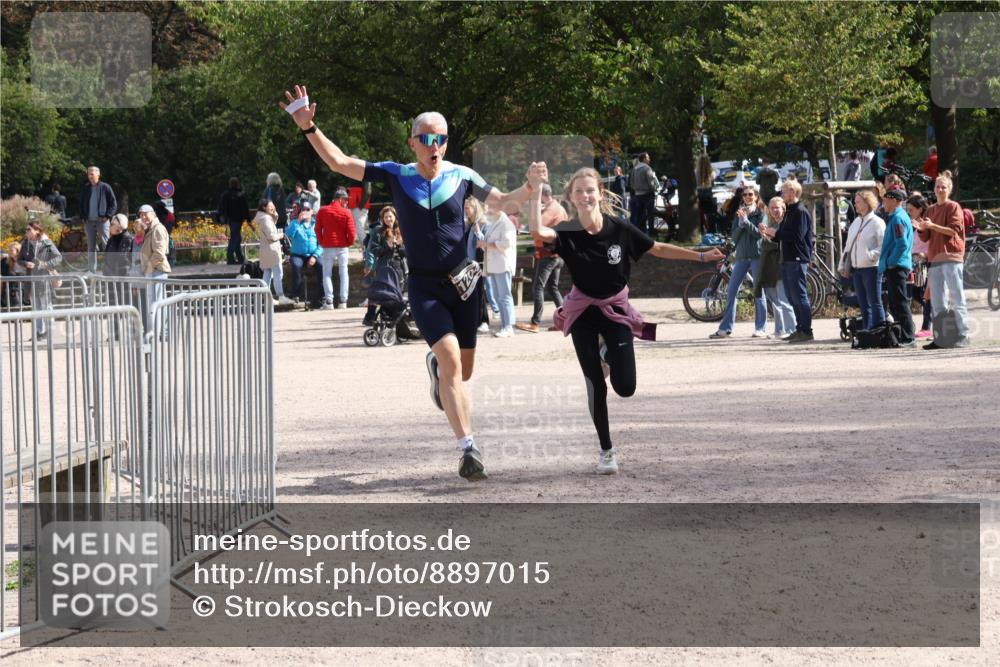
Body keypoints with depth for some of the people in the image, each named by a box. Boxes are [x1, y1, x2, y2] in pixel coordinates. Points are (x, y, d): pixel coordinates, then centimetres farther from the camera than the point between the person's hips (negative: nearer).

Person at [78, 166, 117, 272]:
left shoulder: (105, 187, -2)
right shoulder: (85, 188, 11)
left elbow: (114, 204, 0)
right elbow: (81, 204, 21)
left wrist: (107, 216, -9)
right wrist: (82, 217, 8)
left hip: (102, 221, -5)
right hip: (89, 222, 5)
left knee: (106, 245, -9)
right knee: (91, 247, 7)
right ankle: (92, 270, 11)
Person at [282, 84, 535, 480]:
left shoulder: (460, 176, 1)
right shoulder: (396, 176, -2)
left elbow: (500, 202, 11)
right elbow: (339, 163, -1)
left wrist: (530, 188, -9)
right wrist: (309, 128, -12)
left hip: (463, 283, 2)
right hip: (424, 287, -2)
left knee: (462, 372, 9)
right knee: (451, 359, -21)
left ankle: (435, 366, 48)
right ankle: (468, 448, -21)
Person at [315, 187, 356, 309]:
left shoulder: (322, 211, 0)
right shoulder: (346, 213, -7)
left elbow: (317, 229, -1)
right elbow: (351, 232, -9)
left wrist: (322, 242, 8)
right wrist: (349, 243, 8)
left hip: (328, 247, 1)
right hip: (342, 246, -1)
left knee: (327, 273, 5)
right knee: (343, 273, 8)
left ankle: (329, 301, -6)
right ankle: (343, 301, 4)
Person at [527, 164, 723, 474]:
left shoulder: (619, 228, -13)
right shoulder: (567, 232, -17)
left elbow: (658, 249, 0)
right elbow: (537, 230, -38)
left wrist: (700, 256, 0)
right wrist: (537, 189, -46)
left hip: (615, 308, 1)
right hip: (583, 311, -1)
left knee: (625, 387, -6)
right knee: (595, 386, -2)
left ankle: (608, 353, 30)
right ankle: (606, 450, 17)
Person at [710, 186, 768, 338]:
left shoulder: (760, 213, 2)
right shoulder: (739, 214, 14)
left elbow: (759, 233, -10)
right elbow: (734, 235, 7)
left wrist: (746, 221, -18)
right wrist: (740, 224, -9)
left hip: (757, 255, -4)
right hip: (741, 256, 4)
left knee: (759, 291, -1)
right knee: (731, 291, -1)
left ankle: (761, 328, 4)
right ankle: (726, 328, 2)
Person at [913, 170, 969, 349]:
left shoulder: (953, 207, 0)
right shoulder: (930, 209, 18)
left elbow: (954, 230, -11)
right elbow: (925, 237, 17)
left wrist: (932, 226, -17)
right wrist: (920, 228, -4)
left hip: (951, 257, -7)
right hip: (934, 258, 7)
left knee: (957, 299, -8)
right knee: (937, 302, 7)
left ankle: (963, 337, -8)